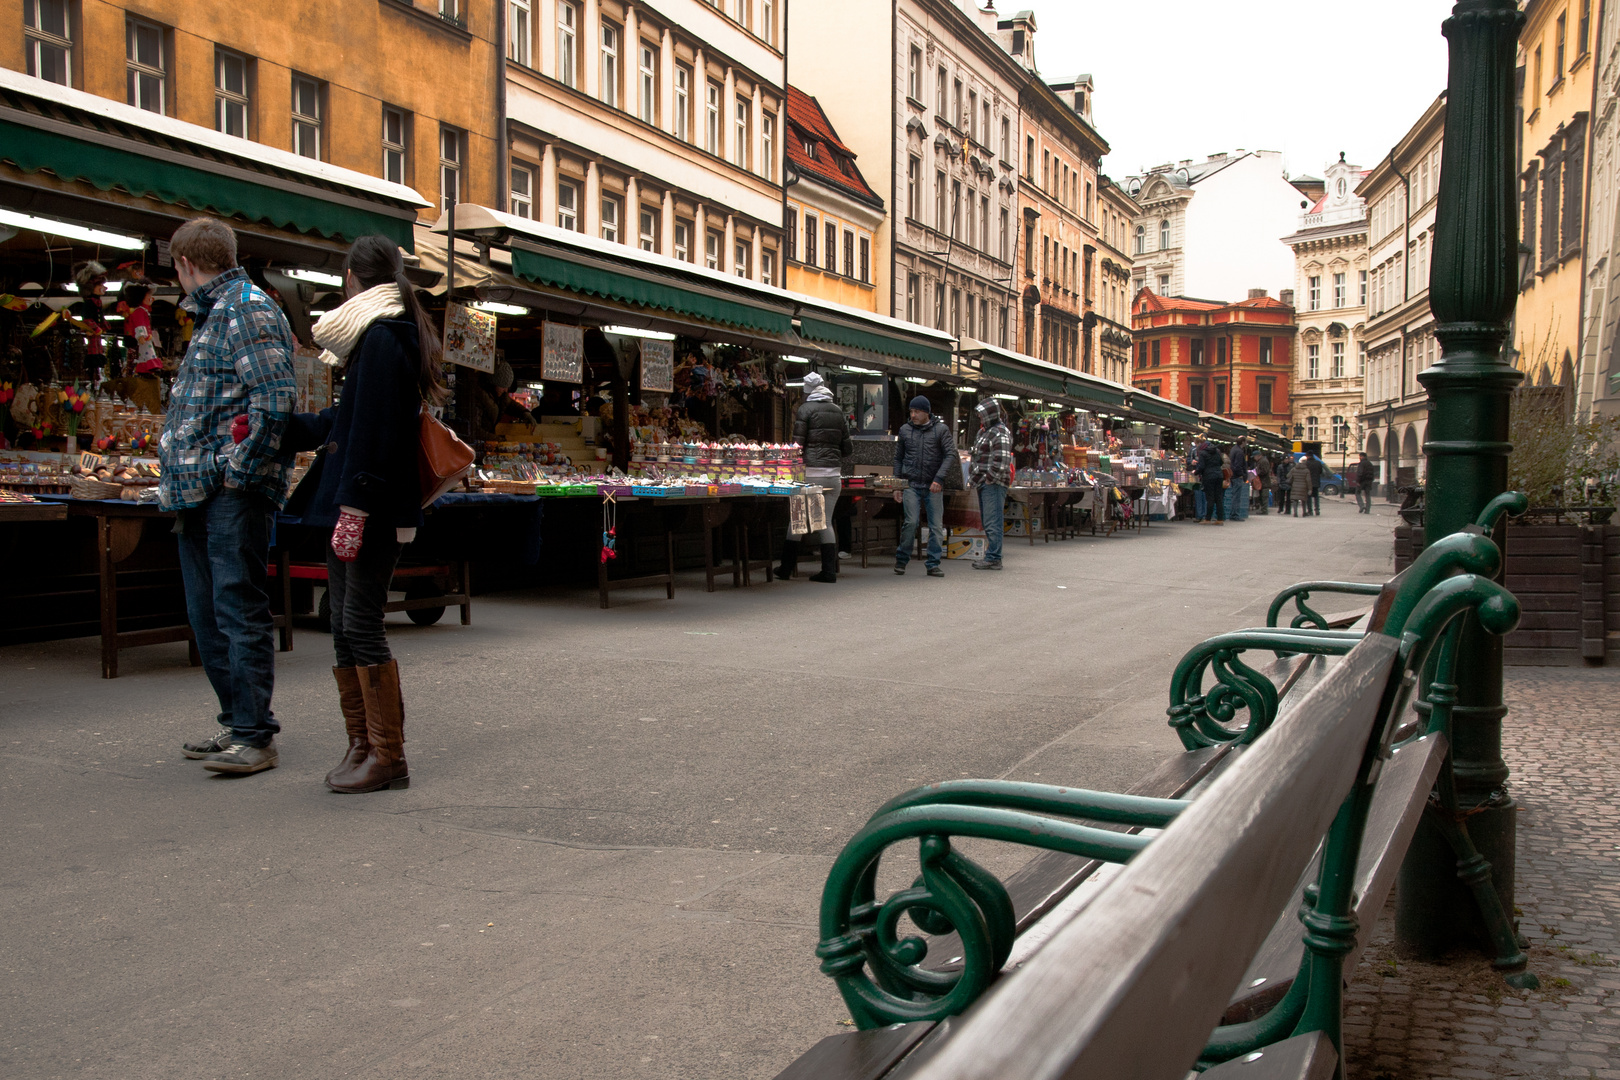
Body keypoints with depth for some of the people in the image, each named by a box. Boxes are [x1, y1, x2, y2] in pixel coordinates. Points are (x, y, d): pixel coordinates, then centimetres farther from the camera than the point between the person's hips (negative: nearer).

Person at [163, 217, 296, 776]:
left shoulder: (249, 309, -10)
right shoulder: (212, 316, 21)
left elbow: (273, 402, -21)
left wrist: (237, 471, -17)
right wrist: (180, 478, 17)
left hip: (234, 495, -10)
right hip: (200, 495, 10)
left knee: (240, 612, -7)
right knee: (207, 614, 13)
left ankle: (254, 736, -2)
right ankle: (237, 722, 22)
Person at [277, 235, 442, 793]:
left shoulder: (382, 336, -12)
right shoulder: (383, 333, 19)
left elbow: (374, 431, -19)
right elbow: (346, 421, 29)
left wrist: (354, 504, -22)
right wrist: (281, 427, 37)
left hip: (372, 511, -10)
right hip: (351, 504, 10)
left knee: (361, 625, -7)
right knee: (345, 627, 11)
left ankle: (387, 756, 0)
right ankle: (362, 745, 19)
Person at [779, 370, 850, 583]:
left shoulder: (806, 409, -2)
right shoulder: (838, 411, 12)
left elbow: (798, 443, -7)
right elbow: (848, 447, 12)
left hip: (811, 471, -4)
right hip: (833, 473, 4)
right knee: (826, 522, 8)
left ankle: (786, 568, 8)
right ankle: (829, 570, 4)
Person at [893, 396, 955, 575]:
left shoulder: (941, 430, 4)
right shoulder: (905, 430, 11)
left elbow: (950, 455, -4)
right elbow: (898, 458, 16)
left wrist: (939, 479, -16)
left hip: (933, 486, 0)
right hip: (911, 485, 0)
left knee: (936, 525, -2)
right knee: (911, 522, -12)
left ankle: (933, 564, 6)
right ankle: (901, 560, 4)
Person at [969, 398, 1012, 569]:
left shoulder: (1001, 433, -13)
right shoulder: (984, 431, 20)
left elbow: (1002, 461, -21)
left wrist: (990, 478, -19)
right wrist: (975, 475, 20)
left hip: (993, 484, -11)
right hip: (983, 484, 11)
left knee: (993, 522, -10)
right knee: (987, 522, 14)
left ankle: (993, 558, -10)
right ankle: (991, 556, 19)